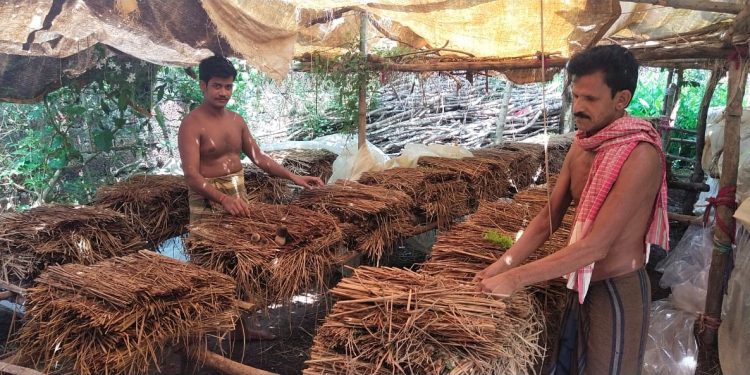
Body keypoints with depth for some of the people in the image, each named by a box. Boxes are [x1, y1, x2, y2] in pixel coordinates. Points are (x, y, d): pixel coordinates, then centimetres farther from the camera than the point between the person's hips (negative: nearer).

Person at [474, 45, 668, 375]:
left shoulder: (640, 155, -25)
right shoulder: (581, 145, 1)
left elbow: (595, 246, -29)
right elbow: (549, 217, 3)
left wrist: (515, 279, -27)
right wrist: (504, 263, -7)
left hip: (618, 291, -7)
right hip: (583, 285, 7)